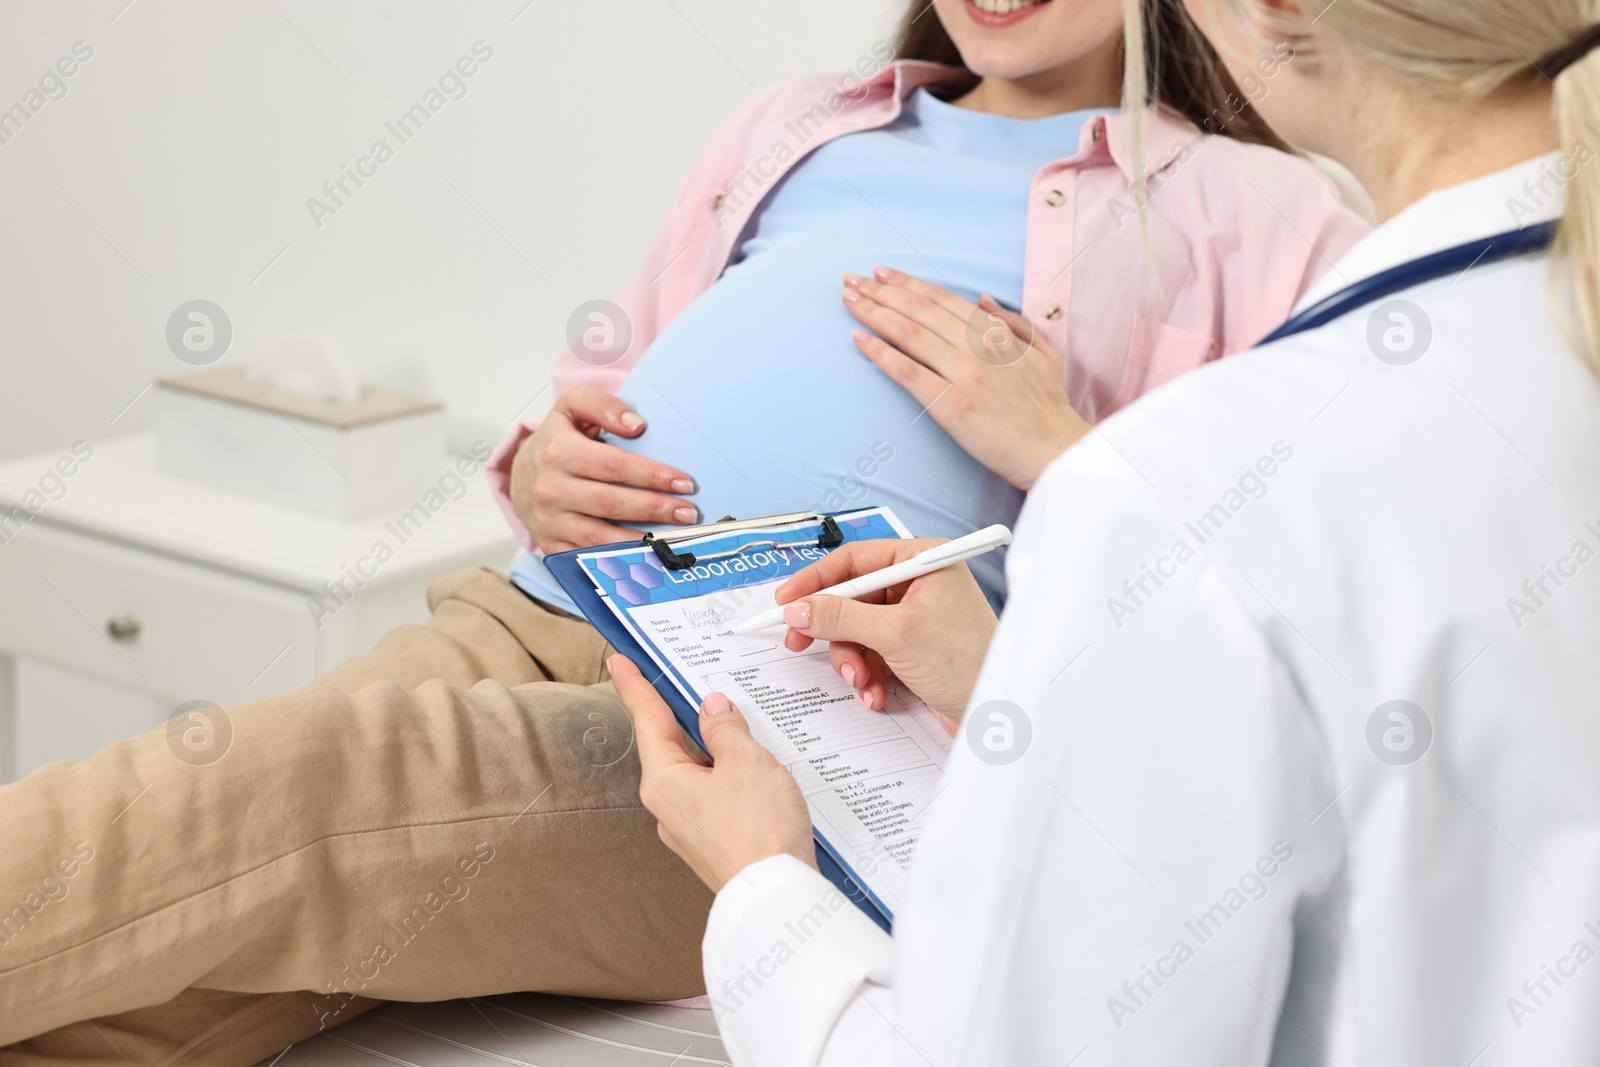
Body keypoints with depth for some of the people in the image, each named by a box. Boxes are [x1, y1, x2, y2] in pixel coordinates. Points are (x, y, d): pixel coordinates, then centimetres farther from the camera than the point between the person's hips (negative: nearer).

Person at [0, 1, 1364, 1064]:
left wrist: (1048, 440, -9)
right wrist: (540, 473, 9)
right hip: (541, 624, 5)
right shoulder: (799, 125, 32)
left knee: (307, 772, -32)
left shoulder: (1250, 208, 15)